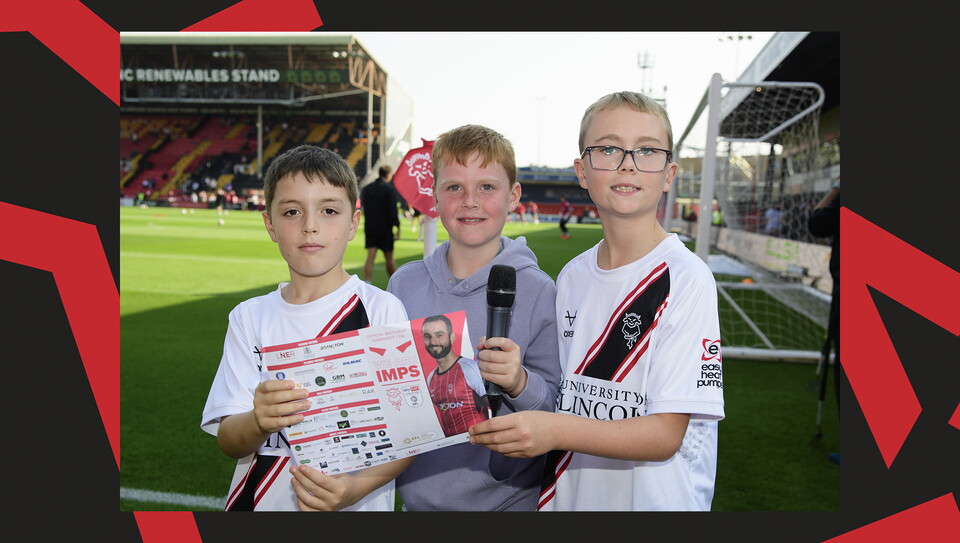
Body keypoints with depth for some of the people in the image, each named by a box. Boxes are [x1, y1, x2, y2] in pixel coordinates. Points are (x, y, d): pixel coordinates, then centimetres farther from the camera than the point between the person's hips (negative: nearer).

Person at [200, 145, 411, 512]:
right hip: (259, 502, 3)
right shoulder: (249, 317, -1)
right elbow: (227, 441, -6)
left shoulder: (383, 310, -12)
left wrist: (357, 487, -27)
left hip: (357, 506, -2)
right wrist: (259, 422, -26)